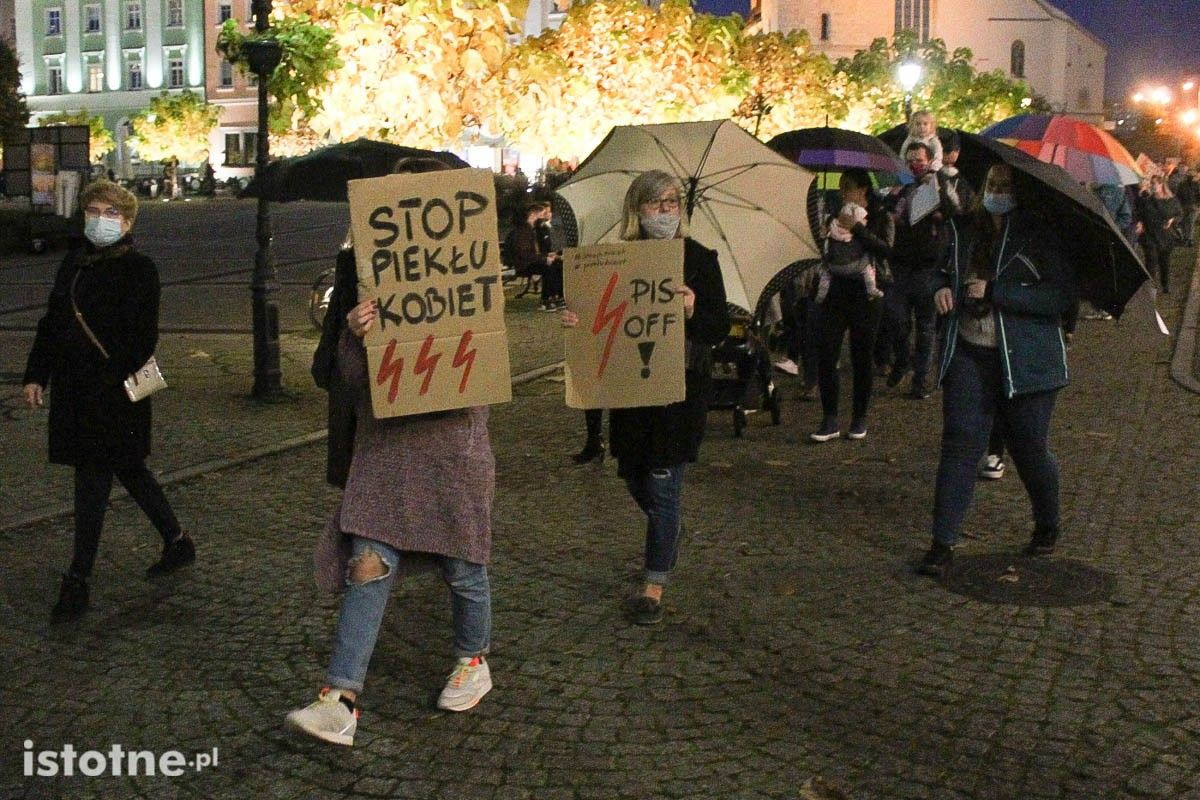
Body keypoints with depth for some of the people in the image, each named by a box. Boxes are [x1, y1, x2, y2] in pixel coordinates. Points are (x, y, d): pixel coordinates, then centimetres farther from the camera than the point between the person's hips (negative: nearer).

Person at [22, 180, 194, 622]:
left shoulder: (139, 269, -8)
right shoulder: (74, 263, 13)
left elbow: (142, 337, -14)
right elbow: (51, 323, 17)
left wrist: (117, 380, -23)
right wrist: (36, 375, 13)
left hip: (116, 392, -7)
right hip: (73, 388, 7)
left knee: (93, 478, -4)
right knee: (127, 469, 16)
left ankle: (77, 581, 4)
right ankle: (177, 541, 31)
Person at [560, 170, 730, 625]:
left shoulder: (698, 259, -5)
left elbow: (720, 330, -7)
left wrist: (694, 311, -27)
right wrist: (575, 320, -15)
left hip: (680, 387, -4)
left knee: (662, 485, -3)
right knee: (636, 480, 15)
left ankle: (654, 588, 8)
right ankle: (669, 536, 47)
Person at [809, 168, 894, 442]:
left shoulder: (881, 218, 1)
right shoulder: (837, 217, 12)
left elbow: (886, 249, -17)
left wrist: (856, 228, -17)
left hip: (864, 295, -3)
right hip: (836, 293, 3)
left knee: (861, 357, 3)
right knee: (826, 355, -6)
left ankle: (860, 419, 16)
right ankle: (830, 420, -1)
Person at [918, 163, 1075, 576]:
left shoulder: (1040, 236, -7)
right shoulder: (965, 231, 8)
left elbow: (1060, 296, -16)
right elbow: (944, 270, 25)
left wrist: (994, 291, -20)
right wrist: (941, 288, 0)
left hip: (1024, 360, -3)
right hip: (967, 355, 4)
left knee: (1030, 449, 9)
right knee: (959, 444, -4)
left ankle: (1047, 526, 35)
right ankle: (944, 542, -1)